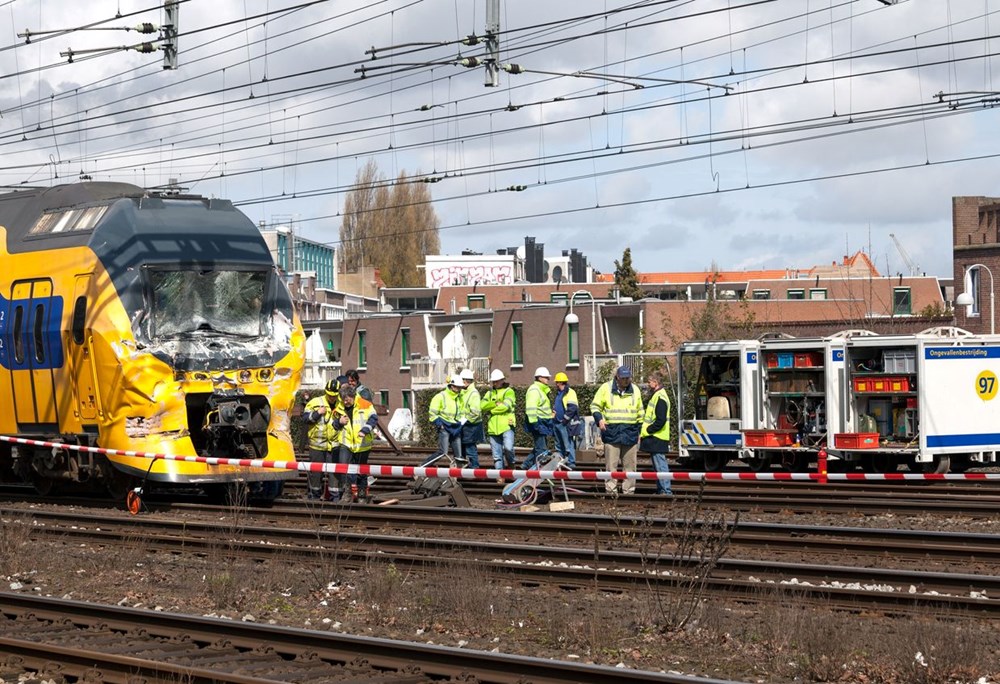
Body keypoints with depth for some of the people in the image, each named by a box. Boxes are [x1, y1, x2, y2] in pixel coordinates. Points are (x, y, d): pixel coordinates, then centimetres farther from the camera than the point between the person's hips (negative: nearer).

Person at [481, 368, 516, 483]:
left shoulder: (508, 391, 3)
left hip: (506, 426, -5)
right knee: (497, 455, 6)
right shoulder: (489, 393, 18)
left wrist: (490, 410, -5)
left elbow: (505, 406, -13)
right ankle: (500, 476, 12)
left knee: (508, 448, -24)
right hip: (493, 427, 5)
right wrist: (495, 403, -11)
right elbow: (483, 406, 2)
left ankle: (510, 464, 3)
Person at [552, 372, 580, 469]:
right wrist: (554, 418, 17)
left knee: (568, 445, -9)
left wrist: (565, 419, -18)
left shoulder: (570, 392, -10)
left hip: (566, 424, -10)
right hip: (557, 423, 10)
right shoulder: (558, 393, 20)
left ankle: (571, 463, -8)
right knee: (559, 445, 14)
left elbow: (572, 408, -18)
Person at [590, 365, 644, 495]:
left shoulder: (635, 390, 11)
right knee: (611, 465, -4)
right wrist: (599, 419, -11)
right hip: (611, 432, -3)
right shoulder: (606, 388, 1)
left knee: (630, 465, 4)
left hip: (630, 433, 3)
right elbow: (595, 406, 6)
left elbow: (640, 413, 19)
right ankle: (611, 490, 0)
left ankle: (629, 490, 9)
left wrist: (639, 429, 16)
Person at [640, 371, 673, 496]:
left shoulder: (660, 397, -16)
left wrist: (646, 431, -15)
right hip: (655, 438, 11)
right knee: (658, 465, 14)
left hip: (657, 439, -11)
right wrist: (644, 431, 15)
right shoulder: (657, 395, 16)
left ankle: (666, 490, -8)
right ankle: (661, 489, 19)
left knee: (660, 465, -9)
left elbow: (660, 421, -22)